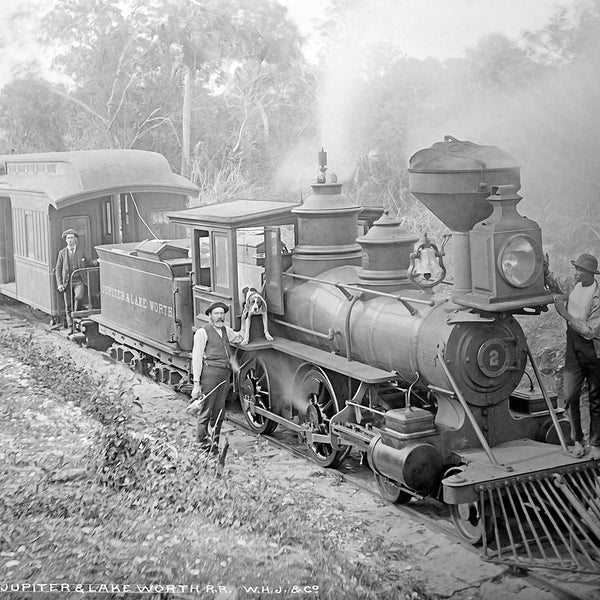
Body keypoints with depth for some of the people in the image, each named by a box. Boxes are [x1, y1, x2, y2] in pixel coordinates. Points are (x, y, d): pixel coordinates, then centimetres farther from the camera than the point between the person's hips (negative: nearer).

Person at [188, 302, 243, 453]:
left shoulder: (226, 330, 20)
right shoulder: (202, 332, 0)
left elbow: (239, 337, 41)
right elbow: (196, 358, -4)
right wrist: (196, 383, -10)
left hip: (225, 374, 6)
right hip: (210, 372, -6)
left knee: (219, 411, 8)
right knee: (206, 410, -5)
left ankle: (215, 443, 15)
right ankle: (203, 443, 2)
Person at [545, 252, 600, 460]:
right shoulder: (572, 283, -1)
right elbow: (554, 284, 22)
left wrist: (565, 314, -21)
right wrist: (545, 271, 0)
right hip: (573, 343, 4)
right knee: (570, 395, -3)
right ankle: (577, 440, 12)